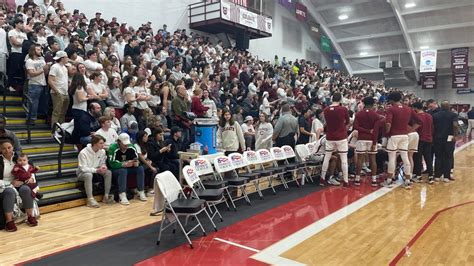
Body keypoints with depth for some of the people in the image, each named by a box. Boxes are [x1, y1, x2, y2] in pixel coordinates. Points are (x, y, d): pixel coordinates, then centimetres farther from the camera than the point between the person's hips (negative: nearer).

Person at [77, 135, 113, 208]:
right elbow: (83, 168, -23)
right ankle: (90, 199, -37)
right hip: (83, 173, -5)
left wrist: (104, 166, -20)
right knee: (89, 175, -39)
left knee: (108, 172, -19)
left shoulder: (102, 151, -6)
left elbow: (103, 163, 6)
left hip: (96, 171, 5)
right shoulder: (83, 153, -22)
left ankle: (106, 196, -15)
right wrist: (96, 170, -34)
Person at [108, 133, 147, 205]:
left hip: (128, 168, 5)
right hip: (116, 169, -5)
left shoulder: (131, 147, -8)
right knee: (123, 171, -35)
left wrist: (136, 163, -25)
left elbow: (137, 159, 0)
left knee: (140, 168, -16)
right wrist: (125, 164, -37)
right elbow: (112, 163, -27)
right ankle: (122, 196, -39)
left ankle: (141, 193, -12)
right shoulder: (113, 148, -22)